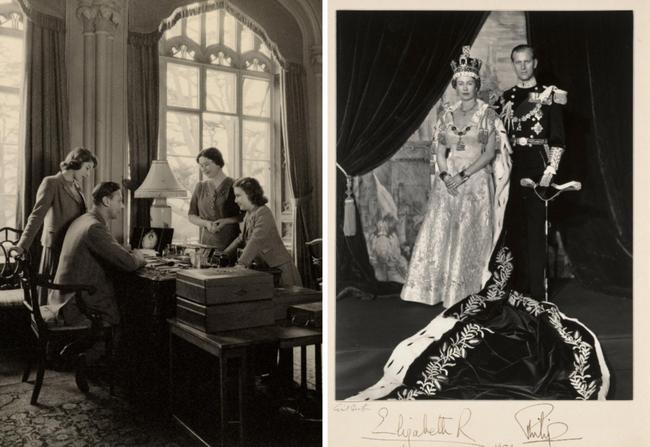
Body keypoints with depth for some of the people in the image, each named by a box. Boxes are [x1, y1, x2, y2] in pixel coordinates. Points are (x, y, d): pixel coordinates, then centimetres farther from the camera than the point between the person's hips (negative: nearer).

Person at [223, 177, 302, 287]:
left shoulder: (263, 213, -17)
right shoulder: (248, 215, 10)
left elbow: (256, 241, -28)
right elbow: (241, 239, 21)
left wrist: (241, 264, -34)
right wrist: (224, 255, 12)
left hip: (279, 268, -8)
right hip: (264, 268, 8)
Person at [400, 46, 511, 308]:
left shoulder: (487, 115, 1)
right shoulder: (447, 114, 11)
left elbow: (490, 153, -7)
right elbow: (439, 151, 9)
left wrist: (463, 175, -15)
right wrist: (445, 175, -9)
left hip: (476, 183, -3)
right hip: (447, 183, 4)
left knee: (470, 236, -4)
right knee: (440, 232, 0)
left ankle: (466, 291, 6)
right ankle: (439, 288, 10)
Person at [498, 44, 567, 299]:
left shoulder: (550, 94, 0)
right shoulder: (505, 98, 13)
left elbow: (557, 138, -4)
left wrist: (550, 171, -13)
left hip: (536, 165, -4)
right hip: (510, 166, 4)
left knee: (535, 227, -5)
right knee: (513, 226, 6)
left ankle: (536, 291, 3)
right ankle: (517, 286, 17)